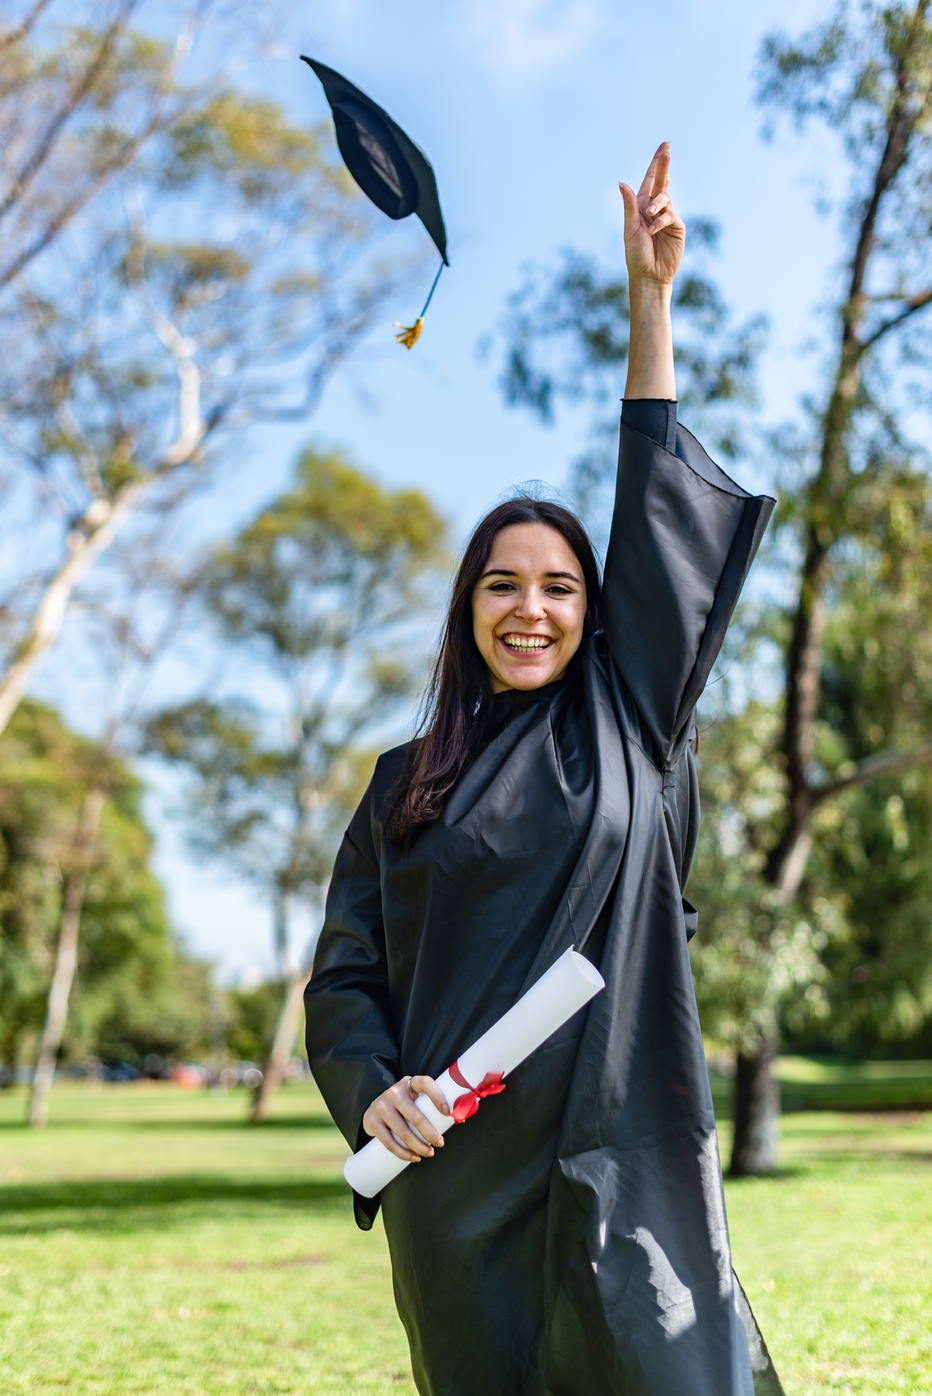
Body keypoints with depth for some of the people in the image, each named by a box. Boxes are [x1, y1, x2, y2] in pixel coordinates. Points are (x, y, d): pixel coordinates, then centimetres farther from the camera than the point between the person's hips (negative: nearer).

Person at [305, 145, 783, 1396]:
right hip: (458, 1160, 1)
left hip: (614, 1150, -1)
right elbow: (346, 971, 8)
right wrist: (373, 1090, -12)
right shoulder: (406, 784, 10)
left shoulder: (628, 723, 7)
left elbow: (660, 516, 3)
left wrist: (650, 301, 1)